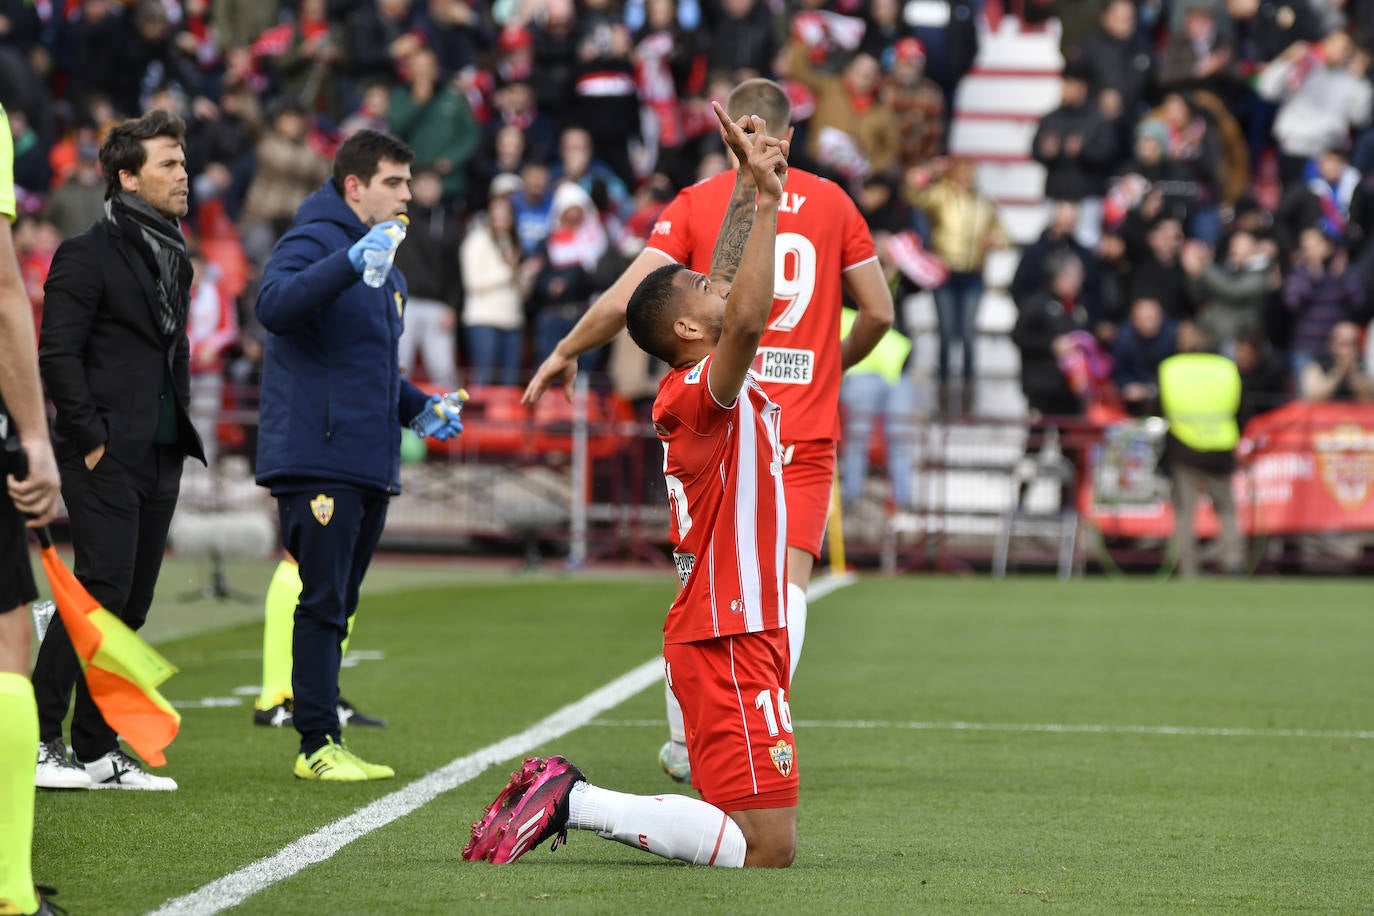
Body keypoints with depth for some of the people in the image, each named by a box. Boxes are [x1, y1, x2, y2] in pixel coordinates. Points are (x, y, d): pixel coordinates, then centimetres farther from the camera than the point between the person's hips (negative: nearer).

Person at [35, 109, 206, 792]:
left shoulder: (175, 260, 19)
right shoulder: (87, 255, -7)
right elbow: (57, 355, -13)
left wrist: (180, 427, 16)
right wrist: (92, 439, -15)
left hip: (161, 457, 8)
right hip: (106, 458, -8)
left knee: (131, 605, 7)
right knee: (101, 590, -14)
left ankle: (99, 751, 11)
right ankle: (39, 739, -9)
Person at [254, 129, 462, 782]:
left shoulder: (383, 266, 22)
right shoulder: (315, 241, -7)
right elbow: (274, 305, -28)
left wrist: (418, 407, 15)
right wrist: (351, 263, -38)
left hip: (371, 461, 9)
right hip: (317, 458, -9)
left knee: (337, 606, 11)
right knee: (323, 602, -10)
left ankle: (326, 735, 15)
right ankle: (318, 745, -7)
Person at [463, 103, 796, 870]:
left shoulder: (698, 395, 13)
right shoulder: (705, 395, -13)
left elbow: (735, 304, 27)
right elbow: (747, 319, -33)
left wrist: (751, 186, 22)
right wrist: (767, 201, -28)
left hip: (737, 634, 10)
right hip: (730, 640, -10)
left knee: (761, 832, 13)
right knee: (768, 847, -14)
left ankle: (567, 798, 8)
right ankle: (573, 804, -14)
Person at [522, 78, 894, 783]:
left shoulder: (697, 203, 0)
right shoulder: (832, 203, 5)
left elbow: (625, 300, -7)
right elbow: (879, 312, 10)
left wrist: (565, 353, 8)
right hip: (807, 426, 0)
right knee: (786, 584, -5)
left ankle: (685, 743, 19)